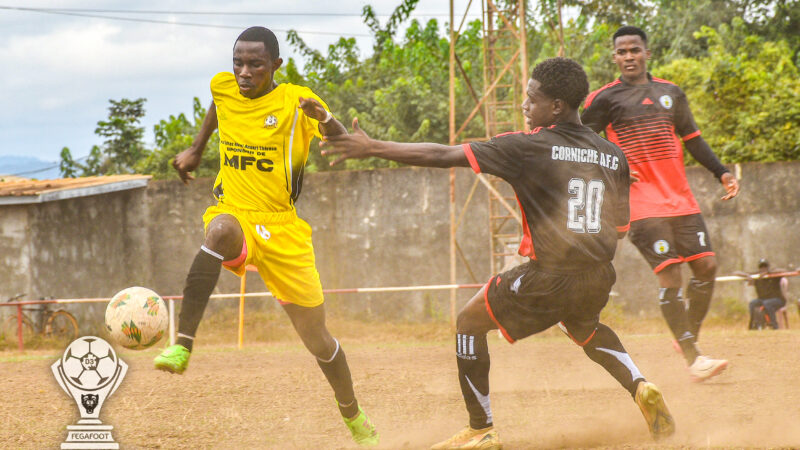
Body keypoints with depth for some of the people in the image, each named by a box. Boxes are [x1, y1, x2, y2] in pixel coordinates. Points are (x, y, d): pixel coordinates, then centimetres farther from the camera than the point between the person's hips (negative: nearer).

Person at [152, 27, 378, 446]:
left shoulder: (295, 101, -9)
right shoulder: (223, 87, 3)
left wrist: (325, 120, -42)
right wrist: (196, 149, 31)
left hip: (282, 228, -1)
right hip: (233, 213, 1)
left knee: (316, 338, 5)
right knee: (221, 230, -39)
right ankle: (182, 346, -45)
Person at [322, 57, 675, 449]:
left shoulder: (528, 148, -8)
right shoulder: (613, 155, 8)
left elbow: (445, 156, -9)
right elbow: (620, 225, 12)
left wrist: (373, 148, -4)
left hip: (550, 277, -6)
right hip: (599, 277, 6)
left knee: (470, 322, 13)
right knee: (585, 329, 38)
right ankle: (639, 386, 15)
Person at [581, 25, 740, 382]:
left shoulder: (671, 94, 15)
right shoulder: (605, 99, 1)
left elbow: (692, 139, 21)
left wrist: (721, 173, 11)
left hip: (680, 198, 5)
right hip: (641, 202, -5)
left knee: (706, 265, -1)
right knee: (669, 273, -15)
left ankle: (689, 337, 17)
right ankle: (692, 359, -13)